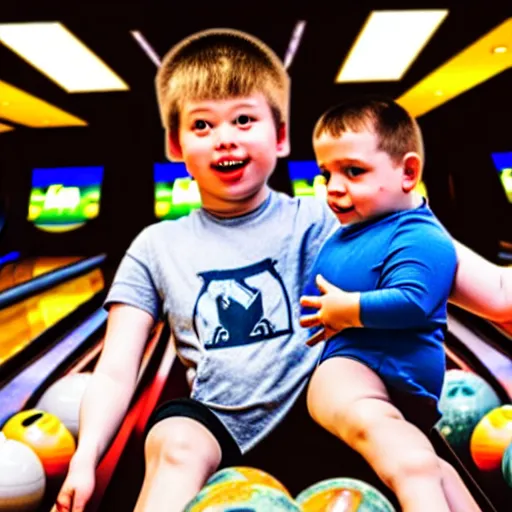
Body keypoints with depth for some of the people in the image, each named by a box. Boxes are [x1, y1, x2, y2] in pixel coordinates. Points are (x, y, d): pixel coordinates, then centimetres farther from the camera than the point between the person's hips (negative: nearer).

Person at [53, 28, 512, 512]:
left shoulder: (313, 220, 2)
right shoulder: (155, 249, 7)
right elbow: (115, 372, 4)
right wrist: (85, 457, -11)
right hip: (221, 431, 1)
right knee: (175, 444, -30)